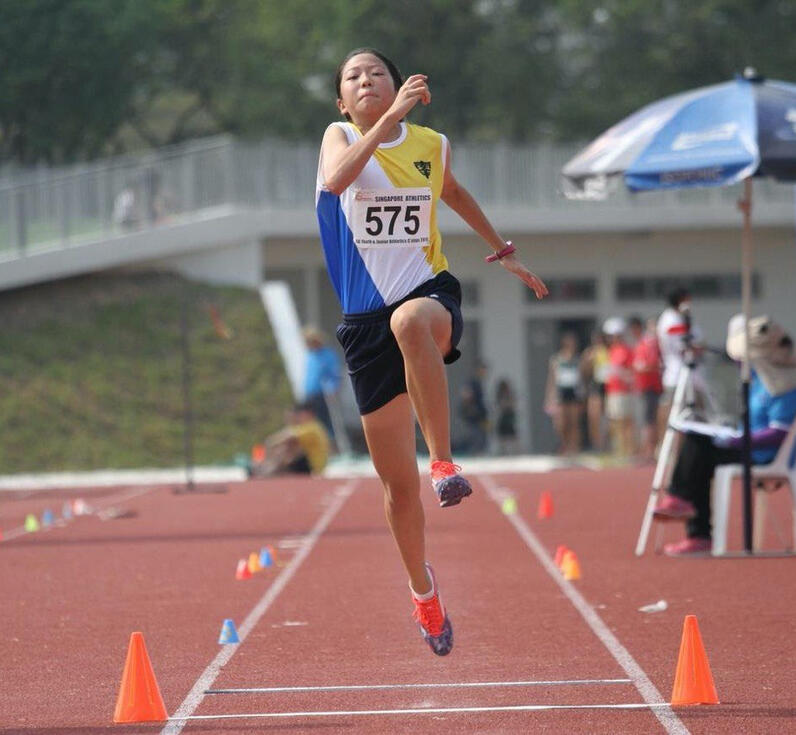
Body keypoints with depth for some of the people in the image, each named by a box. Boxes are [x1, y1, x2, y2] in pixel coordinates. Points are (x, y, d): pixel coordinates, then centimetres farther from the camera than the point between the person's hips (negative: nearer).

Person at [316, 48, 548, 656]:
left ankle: (445, 462, -35)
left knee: (411, 321, -42)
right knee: (399, 483, 4)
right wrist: (391, 117, -31)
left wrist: (502, 250, 34)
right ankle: (423, 588, 28)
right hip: (366, 316, 0)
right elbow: (336, 179, -24)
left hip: (429, 290, 0)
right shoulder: (341, 137, 1)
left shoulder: (432, 145, 8)